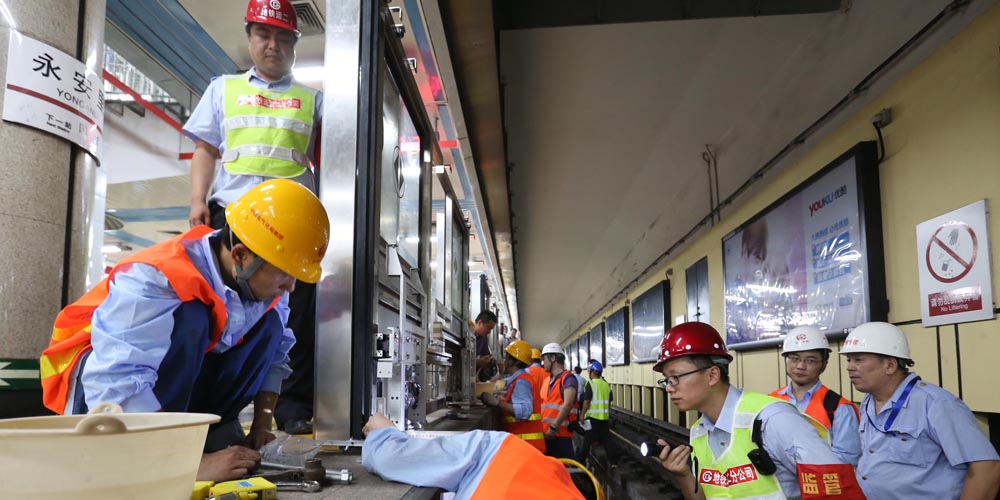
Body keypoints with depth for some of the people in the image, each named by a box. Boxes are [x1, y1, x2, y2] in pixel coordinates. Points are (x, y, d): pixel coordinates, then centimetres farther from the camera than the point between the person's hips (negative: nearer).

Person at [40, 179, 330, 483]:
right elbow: (118, 390, -43)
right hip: (100, 386, -6)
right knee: (187, 319, -34)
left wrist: (262, 427, -14)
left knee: (268, 324, -12)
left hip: (181, 385, 6)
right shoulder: (157, 280, -35)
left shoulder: (260, 281, -14)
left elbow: (275, 354, -2)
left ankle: (205, 429, -10)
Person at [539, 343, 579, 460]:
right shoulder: (547, 380, 16)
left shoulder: (567, 378, -9)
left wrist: (554, 427, -25)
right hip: (545, 434, 8)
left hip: (560, 434, -8)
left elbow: (568, 405, -21)